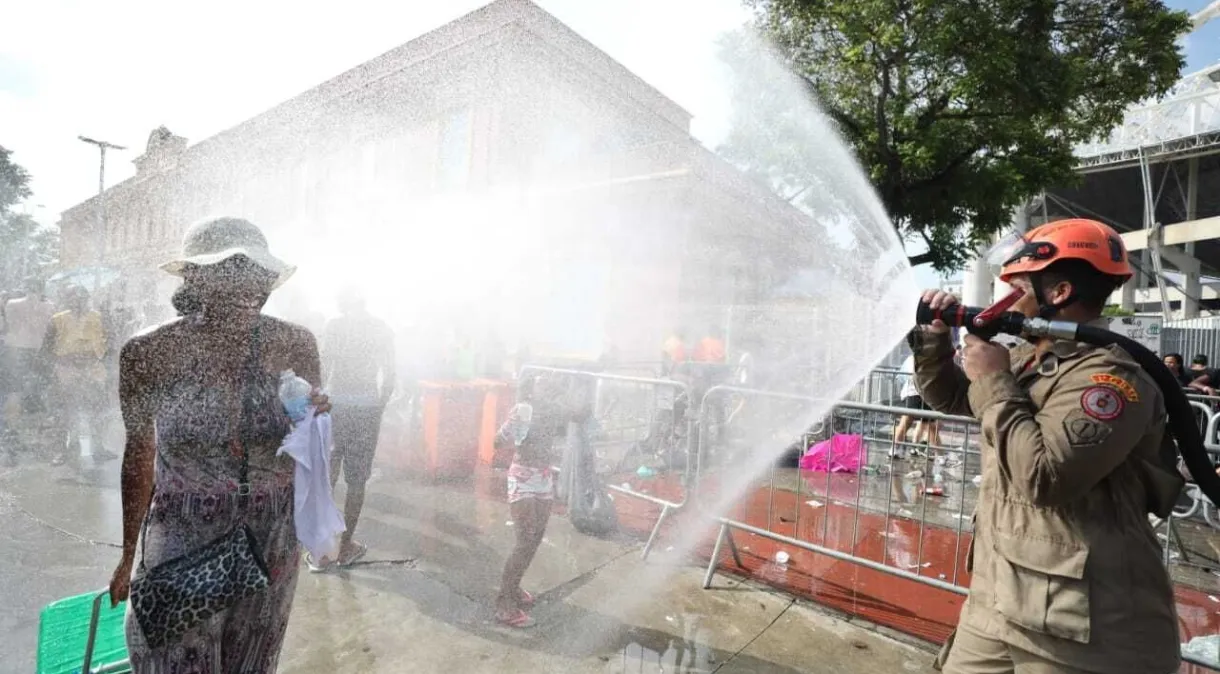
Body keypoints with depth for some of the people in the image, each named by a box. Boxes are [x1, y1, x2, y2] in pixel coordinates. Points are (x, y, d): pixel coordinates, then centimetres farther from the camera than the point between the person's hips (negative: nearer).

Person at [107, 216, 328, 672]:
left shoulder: (294, 345, -10)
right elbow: (140, 455, 2)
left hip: (274, 536, 2)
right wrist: (129, 555, 11)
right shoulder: (149, 353, -12)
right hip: (183, 537, -1)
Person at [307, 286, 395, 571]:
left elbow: (323, 369, -4)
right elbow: (389, 374, 0)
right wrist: (379, 405, 9)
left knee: (325, 478, 8)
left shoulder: (334, 326, 1)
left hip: (335, 405, 0)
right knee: (356, 480, 8)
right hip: (367, 407, 0)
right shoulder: (382, 328, 4)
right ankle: (346, 546, 19)